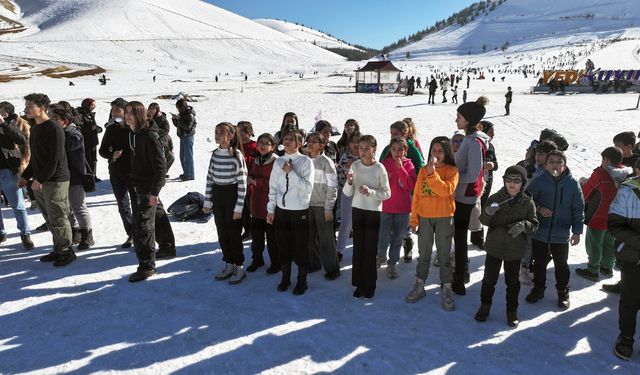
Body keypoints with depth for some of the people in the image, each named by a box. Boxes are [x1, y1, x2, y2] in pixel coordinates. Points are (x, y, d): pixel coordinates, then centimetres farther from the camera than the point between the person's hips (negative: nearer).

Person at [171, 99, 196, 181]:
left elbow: (187, 127, -25)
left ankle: (190, 175, 2)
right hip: (183, 136, 10)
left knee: (188, 156, -5)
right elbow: (177, 125, 15)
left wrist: (179, 119, -24)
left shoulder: (190, 115, -16)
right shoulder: (182, 113, 10)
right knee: (182, 156, 16)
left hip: (188, 136, -10)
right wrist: (174, 119, -3)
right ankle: (186, 173, 27)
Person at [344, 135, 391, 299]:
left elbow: (387, 193, -7)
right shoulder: (355, 166, 0)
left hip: (373, 212, -3)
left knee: (370, 249, 2)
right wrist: (349, 183, -19)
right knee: (358, 247, 5)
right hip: (357, 210, 3)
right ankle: (359, 284, 18)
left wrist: (370, 191, -21)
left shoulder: (379, 168, -9)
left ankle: (369, 285, 16)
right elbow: (347, 193, 1)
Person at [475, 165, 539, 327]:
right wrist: (488, 213, -26)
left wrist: (524, 225, -23)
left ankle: (512, 310, 31)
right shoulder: (495, 198, -5)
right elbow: (484, 221, -3)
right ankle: (485, 305, 31)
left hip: (515, 250, 0)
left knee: (512, 282, 13)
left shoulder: (527, 202, -5)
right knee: (489, 278, 11)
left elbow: (534, 224, -1)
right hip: (494, 247, 0)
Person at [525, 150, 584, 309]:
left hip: (562, 235, 0)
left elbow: (578, 208, -1)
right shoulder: (539, 181, -9)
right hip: (540, 232, 0)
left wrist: (577, 231, -2)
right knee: (539, 262, 16)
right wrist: (539, 208, -15)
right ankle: (538, 289, 35)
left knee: (561, 265, 15)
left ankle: (563, 293, 35)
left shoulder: (572, 184, -7)